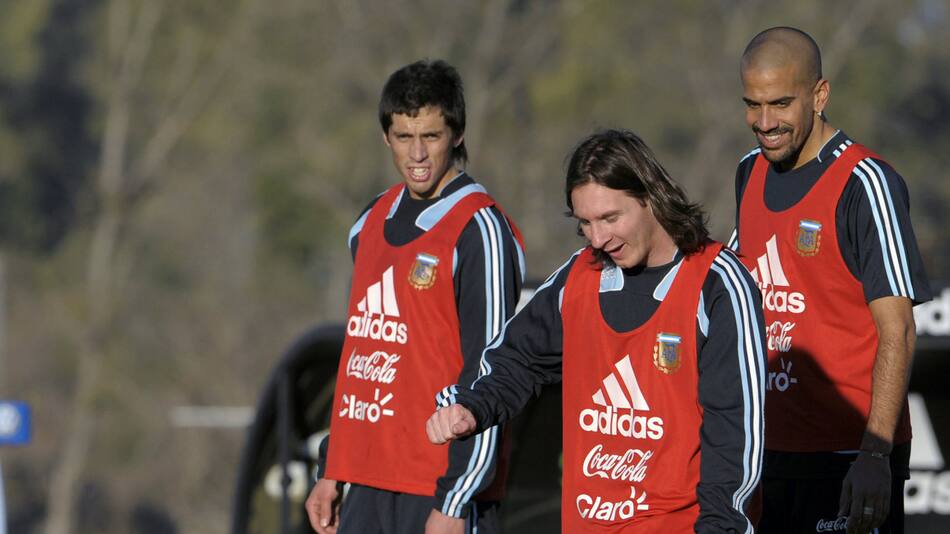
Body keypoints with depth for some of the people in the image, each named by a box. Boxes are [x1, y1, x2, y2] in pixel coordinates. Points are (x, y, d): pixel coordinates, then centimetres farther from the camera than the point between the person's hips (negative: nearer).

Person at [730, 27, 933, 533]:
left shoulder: (865, 184, -13)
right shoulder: (750, 173, 10)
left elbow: (897, 333, -17)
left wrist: (875, 456, -24)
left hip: (848, 457, -7)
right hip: (768, 449, 7)